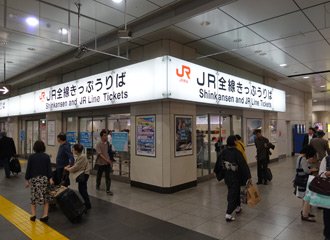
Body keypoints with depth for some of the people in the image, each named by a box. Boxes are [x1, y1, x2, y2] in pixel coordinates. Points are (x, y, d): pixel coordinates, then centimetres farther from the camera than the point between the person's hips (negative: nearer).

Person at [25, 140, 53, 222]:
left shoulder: (31, 157, -2)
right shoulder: (46, 156, -1)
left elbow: (28, 169, 0)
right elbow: (49, 168, -4)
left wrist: (27, 180, 8)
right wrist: (50, 178, -3)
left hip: (34, 179, 0)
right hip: (44, 178, 0)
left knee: (34, 197, 12)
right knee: (46, 197, 7)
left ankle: (33, 215, 9)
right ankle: (45, 215, 2)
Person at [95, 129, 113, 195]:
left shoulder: (107, 143, 2)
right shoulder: (98, 144, -12)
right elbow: (100, 154, -19)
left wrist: (110, 160, 10)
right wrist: (106, 160, -26)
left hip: (107, 163, 3)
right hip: (101, 163, -3)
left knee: (108, 177, 0)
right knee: (99, 175, 16)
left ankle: (108, 190, 5)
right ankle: (97, 186, 40)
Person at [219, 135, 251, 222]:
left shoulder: (223, 152, -3)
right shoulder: (237, 153, -21)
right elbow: (243, 165, -20)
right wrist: (248, 176, -16)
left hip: (227, 176, 6)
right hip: (235, 177, -6)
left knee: (236, 192, 25)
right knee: (233, 195, 1)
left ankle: (237, 207, 41)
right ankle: (228, 214, -2)